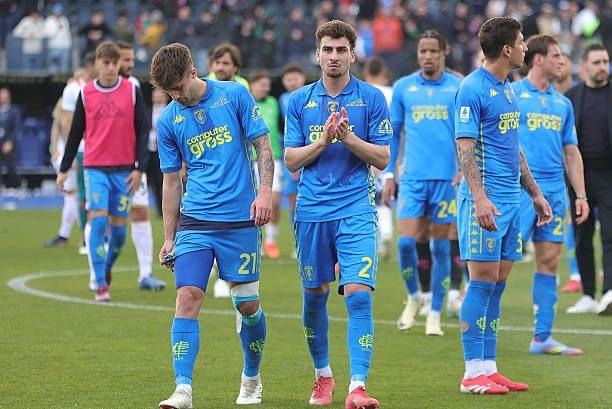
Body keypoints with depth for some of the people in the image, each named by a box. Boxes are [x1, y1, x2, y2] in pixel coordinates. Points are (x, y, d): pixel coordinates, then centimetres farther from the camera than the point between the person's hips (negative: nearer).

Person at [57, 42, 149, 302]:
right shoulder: (86, 94, 4)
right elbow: (75, 133, 11)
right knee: (98, 222, -12)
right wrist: (64, 169, 11)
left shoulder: (132, 91, 2)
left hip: (124, 170, 0)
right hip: (96, 168, 0)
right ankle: (100, 284, -10)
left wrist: (139, 168, -4)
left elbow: (142, 131, 3)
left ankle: (107, 269, 29)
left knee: (119, 227, 3)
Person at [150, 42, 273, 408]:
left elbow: (263, 147, 2)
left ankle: (252, 379, 27)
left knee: (248, 304, 4)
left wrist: (265, 191, -13)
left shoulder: (234, 95, -1)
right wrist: (169, 237, 9)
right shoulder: (168, 121, 5)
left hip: (241, 220, -1)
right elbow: (172, 182, 12)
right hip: (195, 222, 1)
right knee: (187, 297, -14)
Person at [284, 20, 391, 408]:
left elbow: (383, 158, -1)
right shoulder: (300, 100, 8)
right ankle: (323, 375, 31)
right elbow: (291, 159, 5)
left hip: (356, 210, -3)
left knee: (359, 295, -15)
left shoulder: (372, 98, 2)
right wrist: (323, 140, -12)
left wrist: (349, 137, -15)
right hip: (311, 211, 3)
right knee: (314, 297, 11)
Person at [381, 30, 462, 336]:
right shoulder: (403, 88, 7)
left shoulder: (458, 87, 3)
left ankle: (435, 315, 11)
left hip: (447, 176, -1)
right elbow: (393, 133, 13)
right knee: (406, 242, -9)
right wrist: (389, 175, 9)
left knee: (440, 246, 3)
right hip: (412, 177, 1)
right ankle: (413, 297, 17)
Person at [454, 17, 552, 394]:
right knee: (483, 281, -7)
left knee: (498, 282, 8)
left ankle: (489, 367, 12)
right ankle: (473, 374, -3)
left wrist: (536, 193, 23)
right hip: (487, 200, -8)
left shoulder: (508, 90, 16)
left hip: (512, 199, 8)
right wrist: (479, 197, -25)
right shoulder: (473, 89, -10)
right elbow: (465, 147, -16)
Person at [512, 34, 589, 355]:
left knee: (549, 261, 5)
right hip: (520, 189, -6)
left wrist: (581, 194, 12)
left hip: (555, 191, 6)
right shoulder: (511, 95, -2)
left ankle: (542, 337, 9)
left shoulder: (562, 103, 16)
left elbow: (571, 152, 19)